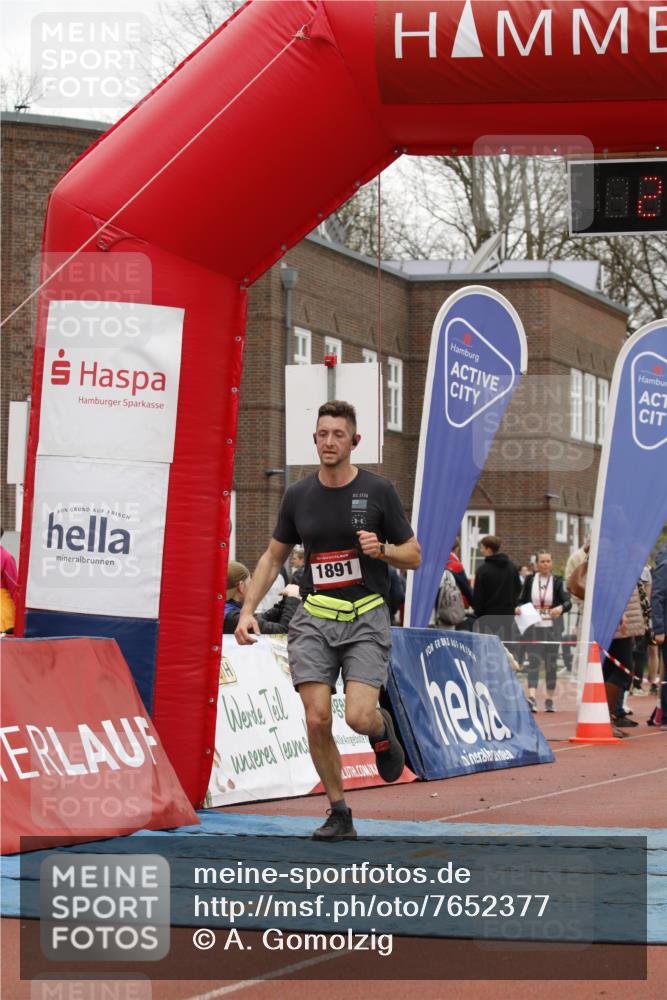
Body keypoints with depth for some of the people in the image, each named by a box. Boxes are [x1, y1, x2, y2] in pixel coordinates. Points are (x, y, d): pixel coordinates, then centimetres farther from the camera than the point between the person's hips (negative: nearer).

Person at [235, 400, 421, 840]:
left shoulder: (378, 491, -2)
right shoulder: (299, 495, 6)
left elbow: (414, 556, 3)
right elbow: (273, 557, 16)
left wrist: (380, 549, -18)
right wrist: (248, 610, 5)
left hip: (366, 617, -2)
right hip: (314, 618, 3)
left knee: (359, 717, -18)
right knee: (317, 720, -8)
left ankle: (383, 729, 21)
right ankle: (339, 815, 8)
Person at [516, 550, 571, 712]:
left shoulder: (557, 581, 2)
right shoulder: (530, 580, 5)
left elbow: (568, 602, -6)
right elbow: (522, 600, 11)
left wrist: (561, 608, -28)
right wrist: (518, 608, -11)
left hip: (552, 628, 0)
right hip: (533, 627, 0)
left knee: (551, 663, 5)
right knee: (533, 662, -9)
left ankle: (549, 699, 14)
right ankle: (532, 697, -19)